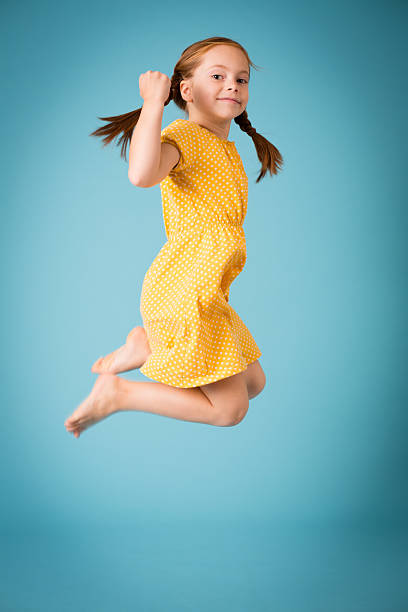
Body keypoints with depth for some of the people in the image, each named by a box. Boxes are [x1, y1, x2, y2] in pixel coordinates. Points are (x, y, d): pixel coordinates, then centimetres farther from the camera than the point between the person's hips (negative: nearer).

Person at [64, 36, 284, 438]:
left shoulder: (228, 148, 15)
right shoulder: (184, 135, -14)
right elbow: (141, 174, -37)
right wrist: (153, 102, -32)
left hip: (209, 293, 10)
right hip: (184, 291, -10)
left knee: (254, 382, 20)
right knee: (230, 408, -3)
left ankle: (146, 346, 17)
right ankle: (117, 392, 4)